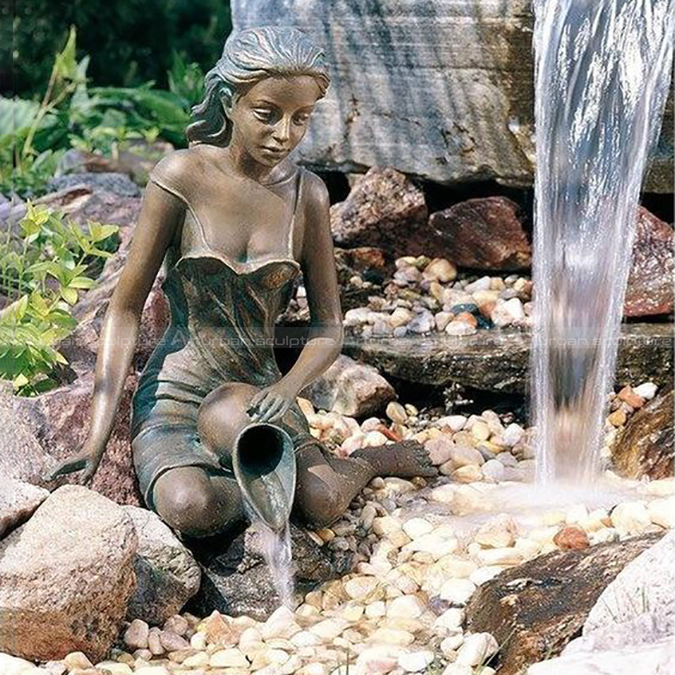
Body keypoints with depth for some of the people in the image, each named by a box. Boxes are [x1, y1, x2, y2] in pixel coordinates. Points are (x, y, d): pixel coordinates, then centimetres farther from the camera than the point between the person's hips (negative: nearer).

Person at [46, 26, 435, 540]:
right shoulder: (184, 177, -12)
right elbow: (126, 309, -7)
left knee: (323, 505, -23)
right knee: (190, 508, -34)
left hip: (260, 395, 3)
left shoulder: (307, 194, -1)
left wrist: (286, 389, -19)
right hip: (176, 395, -3)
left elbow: (328, 329, 4)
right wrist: (98, 436, -14)